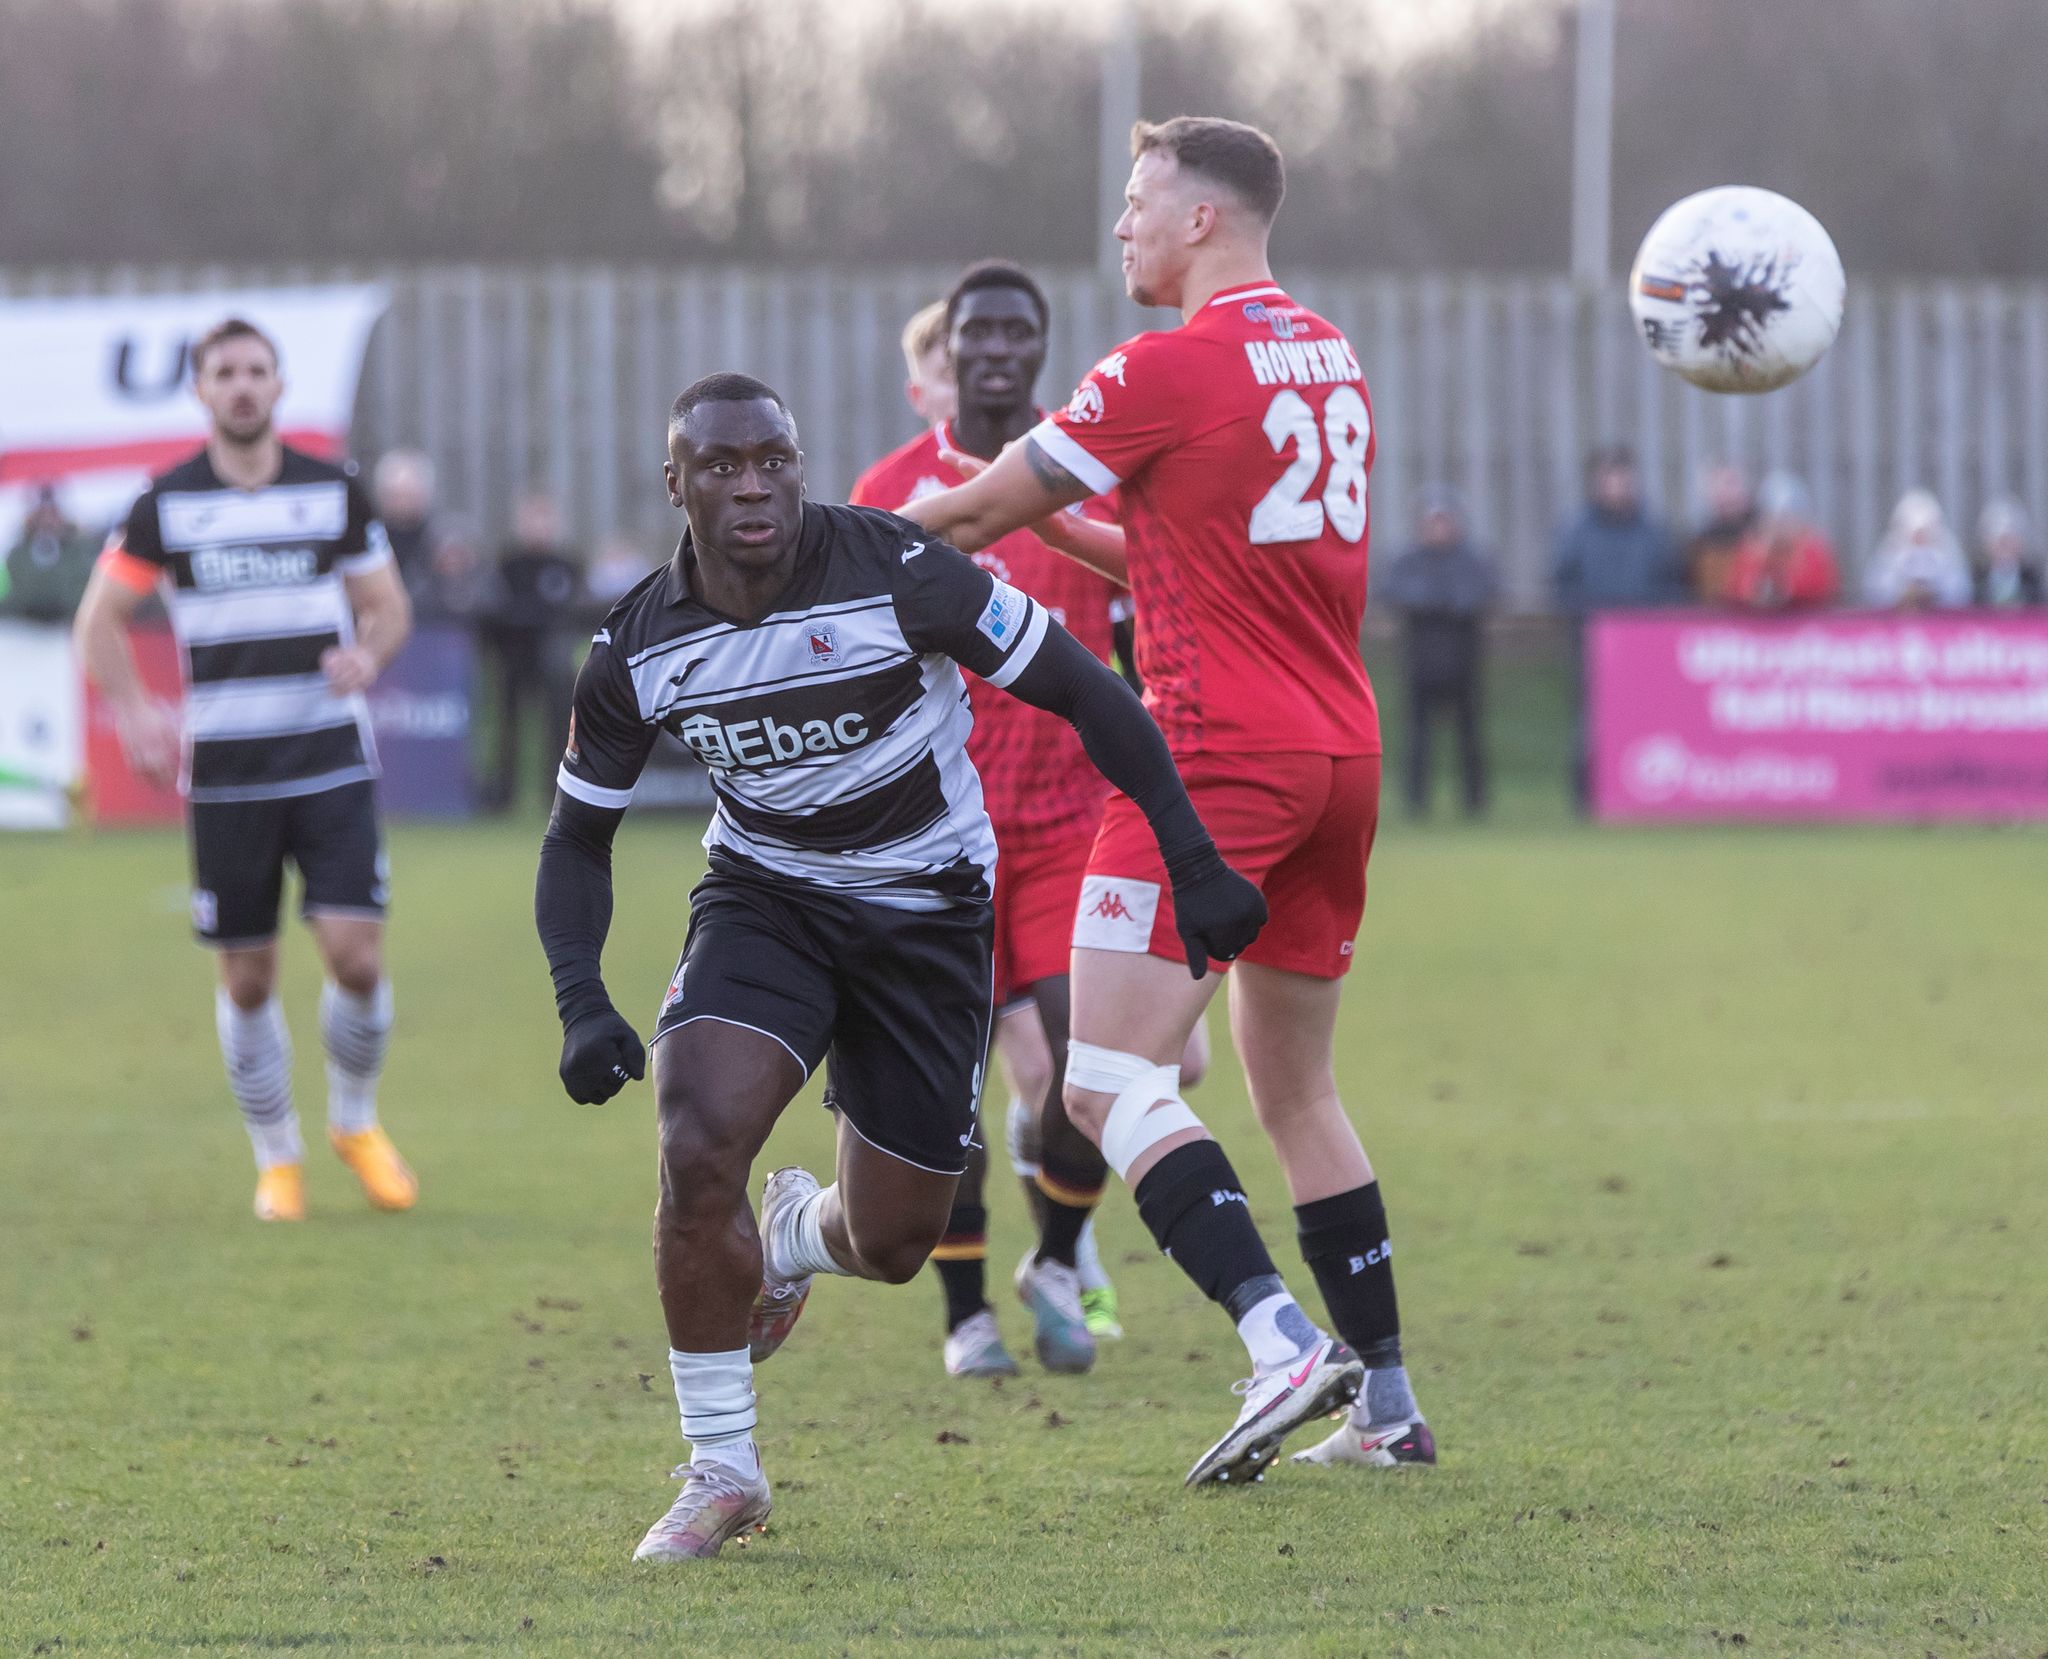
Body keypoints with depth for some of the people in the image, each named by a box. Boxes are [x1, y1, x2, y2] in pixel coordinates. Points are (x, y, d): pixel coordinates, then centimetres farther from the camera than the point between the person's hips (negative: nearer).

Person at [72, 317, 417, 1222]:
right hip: (225, 769, 0)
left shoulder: (335, 491, 3)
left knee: (356, 958, -10)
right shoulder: (166, 503, 1)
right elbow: (101, 618, 7)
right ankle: (276, 1157, 20)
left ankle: (355, 1120, 17)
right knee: (247, 978, 2)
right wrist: (133, 713, -9)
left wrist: (368, 655, -11)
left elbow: (388, 605, 12)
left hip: (331, 763, 0)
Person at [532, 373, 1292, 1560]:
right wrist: (582, 1003, -15)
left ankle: (795, 1234, 45)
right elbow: (580, 838, 1)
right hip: (766, 895, 1)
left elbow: (1087, 694, -14)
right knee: (696, 1149, -25)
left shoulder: (897, 574, -23)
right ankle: (722, 1472, -8)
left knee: (892, 1246, 3)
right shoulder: (638, 649, -13)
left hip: (928, 911, -1)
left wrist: (1195, 866, -15)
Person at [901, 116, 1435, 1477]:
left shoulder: (1173, 368, -10)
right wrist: (1075, 530, 23)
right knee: (1299, 1094, 16)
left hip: (1222, 755, -8)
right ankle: (1390, 1403, 15)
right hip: (1342, 753, 8)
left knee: (1111, 1082, -11)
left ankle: (1277, 1338, -26)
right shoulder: (1327, 357, 15)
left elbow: (974, 513, -3)